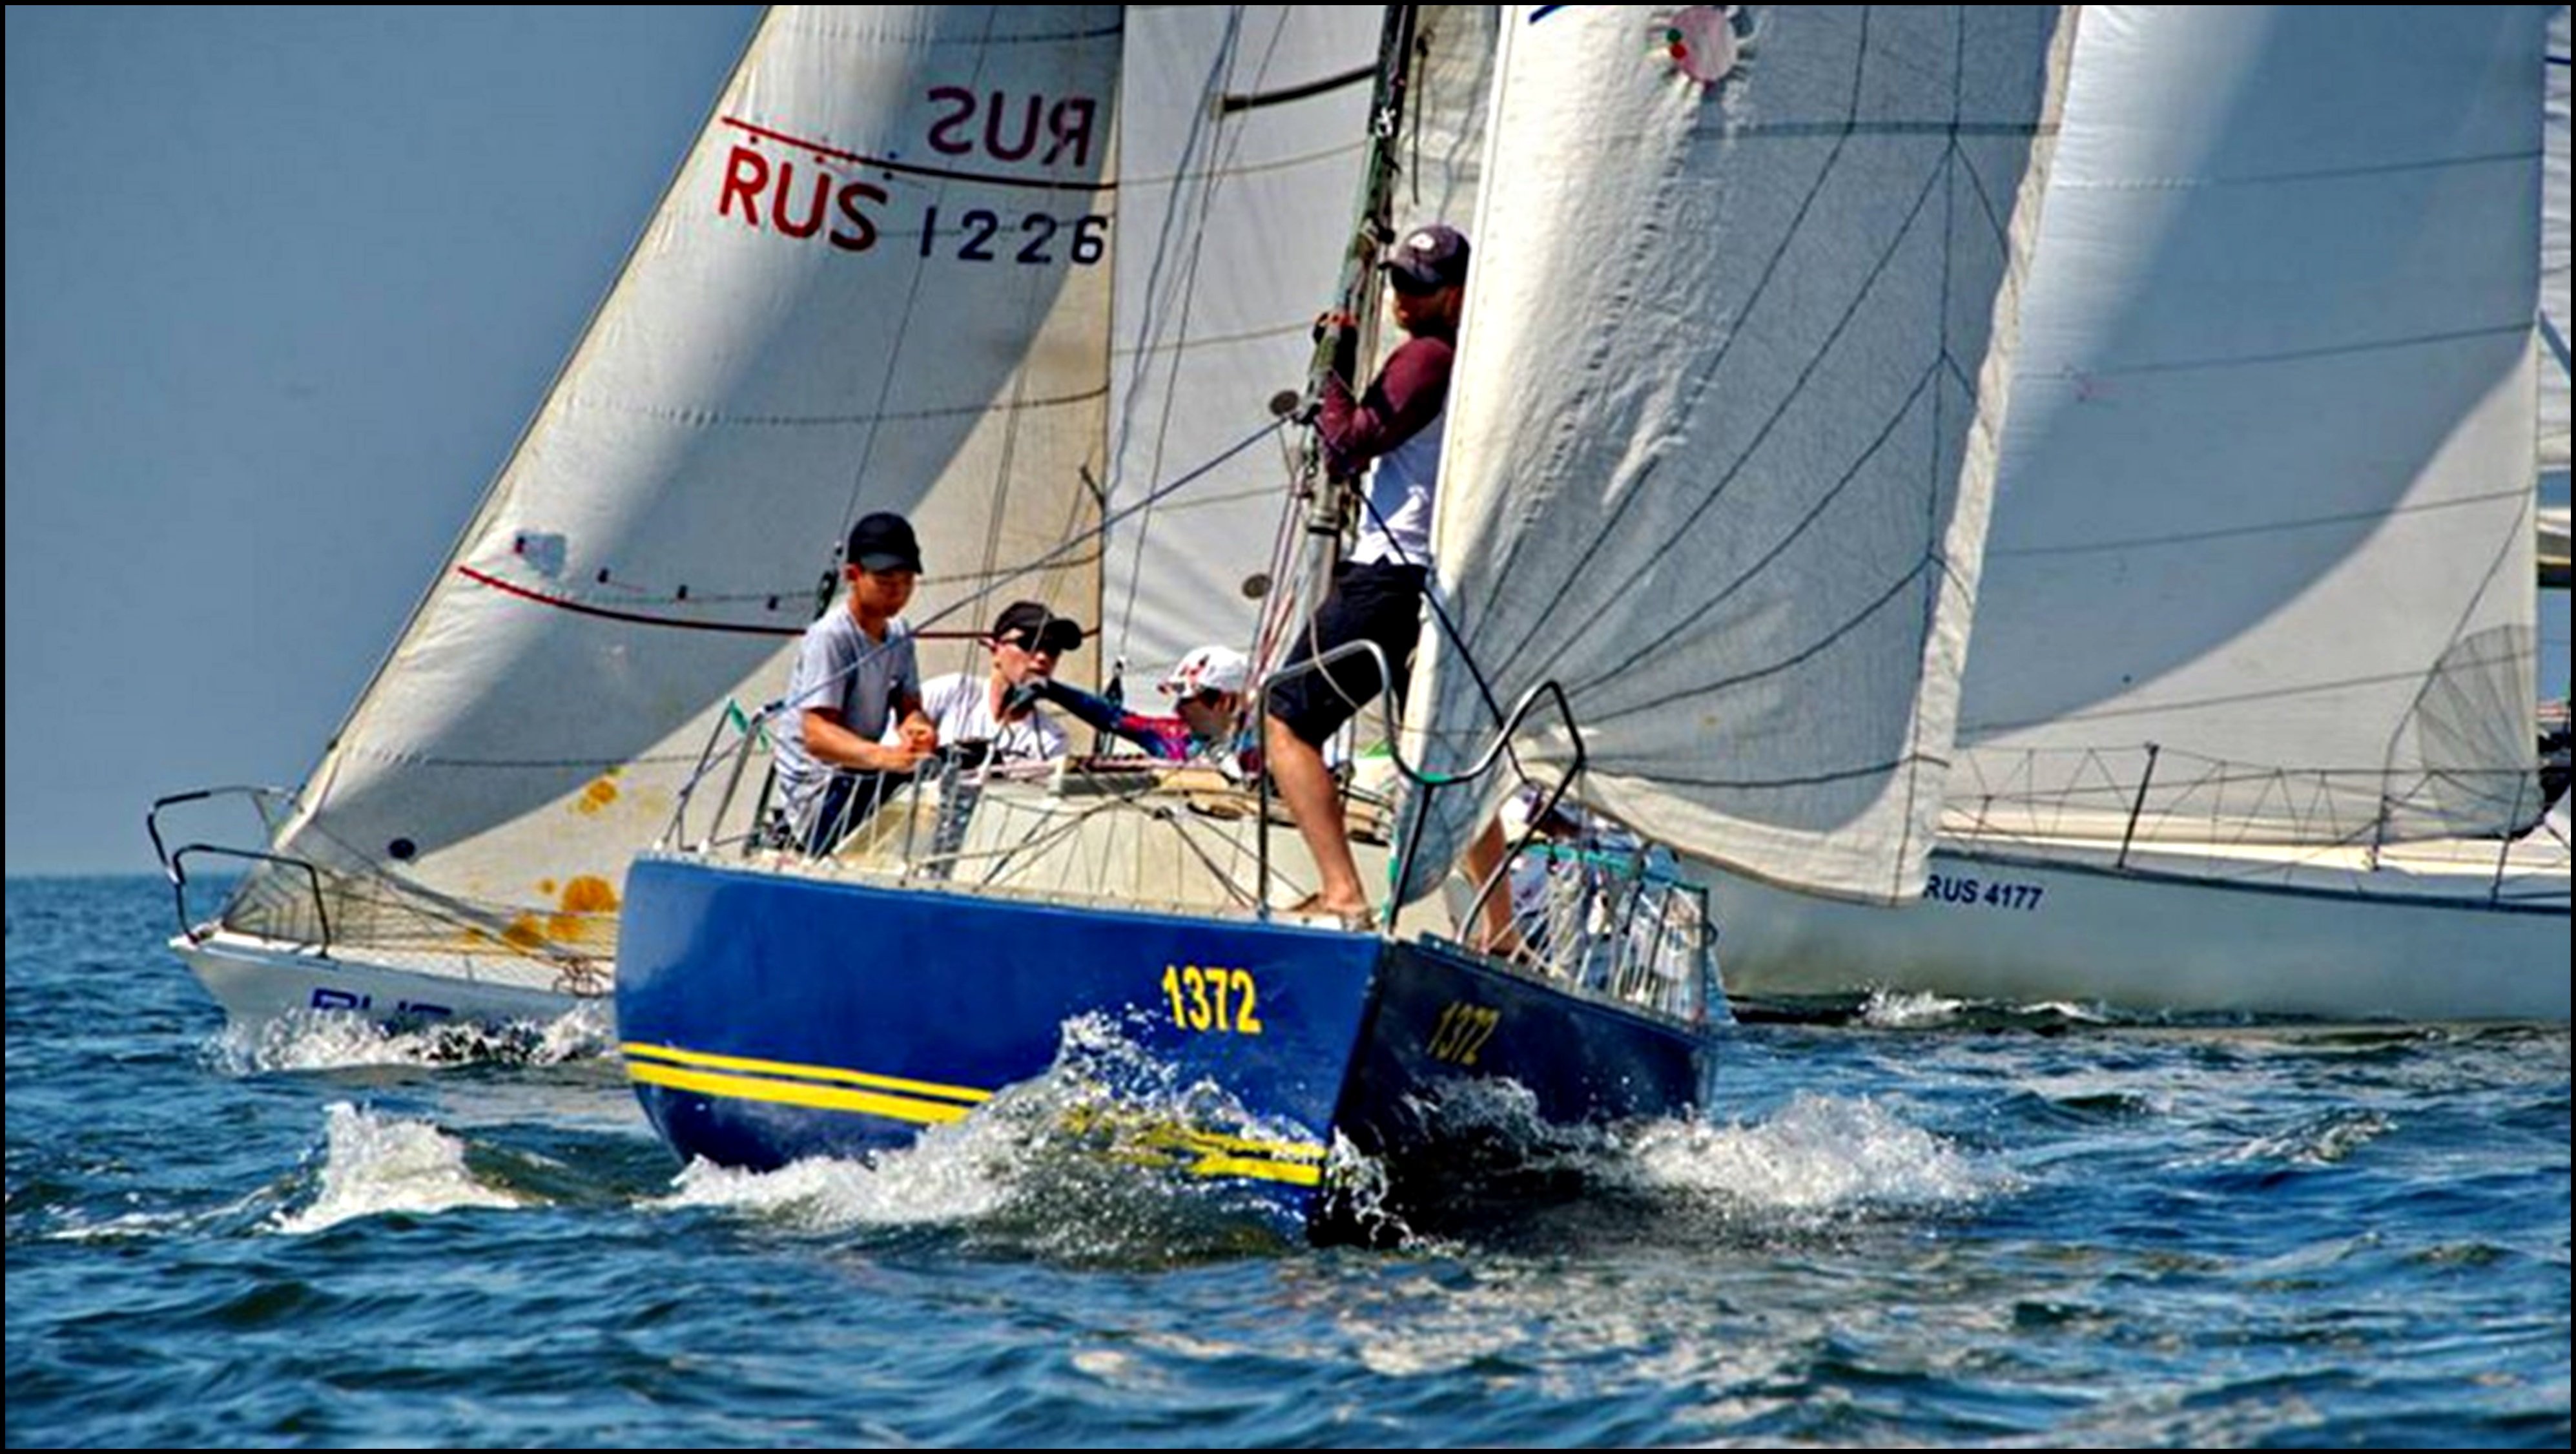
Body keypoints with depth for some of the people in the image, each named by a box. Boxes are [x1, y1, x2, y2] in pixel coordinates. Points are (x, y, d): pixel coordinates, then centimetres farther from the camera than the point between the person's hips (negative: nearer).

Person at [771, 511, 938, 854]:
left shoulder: (898, 634, 9)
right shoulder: (830, 637, -16)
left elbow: (909, 707, 8)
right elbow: (816, 736, -26)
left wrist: (916, 728, -18)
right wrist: (883, 756, -43)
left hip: (866, 780, 9)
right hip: (822, 797, -9)